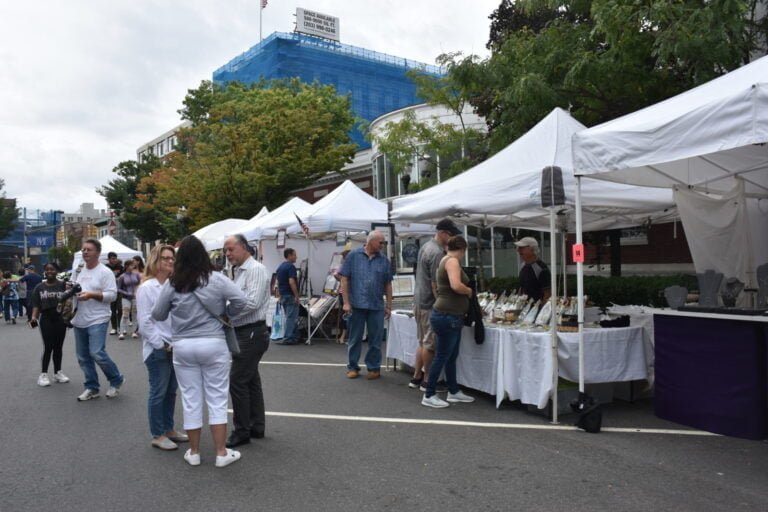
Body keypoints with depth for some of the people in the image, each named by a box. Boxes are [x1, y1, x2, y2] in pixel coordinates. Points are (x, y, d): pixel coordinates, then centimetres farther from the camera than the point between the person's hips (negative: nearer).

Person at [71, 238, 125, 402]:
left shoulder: (105, 272, -8)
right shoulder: (78, 271, 13)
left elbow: (112, 295, -14)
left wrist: (91, 295, -22)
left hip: (97, 320, -7)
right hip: (79, 321, 7)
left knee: (97, 353, -14)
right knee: (83, 357, 11)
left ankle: (117, 380, 7)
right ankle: (92, 388, 22)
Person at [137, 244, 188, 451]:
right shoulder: (147, 287, -9)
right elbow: (145, 321, -11)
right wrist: (162, 344, -12)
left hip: (174, 347, 6)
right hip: (157, 349, -6)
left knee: (171, 390, 14)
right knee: (158, 392, 2)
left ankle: (169, 429, 27)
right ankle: (157, 435, 14)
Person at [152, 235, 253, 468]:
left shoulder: (172, 284, -3)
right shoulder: (217, 279, -7)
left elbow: (157, 315, 5)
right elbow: (242, 302, -13)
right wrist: (225, 314, 5)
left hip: (183, 346, 2)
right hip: (213, 344, -1)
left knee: (190, 399, 11)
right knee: (217, 399, 6)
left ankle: (194, 452, 22)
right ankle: (221, 453, 11)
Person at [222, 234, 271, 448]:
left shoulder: (256, 269, -14)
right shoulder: (236, 272, 14)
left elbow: (252, 302, -23)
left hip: (251, 333, -9)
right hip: (242, 333, 9)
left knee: (237, 381, -6)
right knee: (251, 380, 15)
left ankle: (242, 431, 6)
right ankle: (257, 426, 26)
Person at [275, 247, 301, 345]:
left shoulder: (280, 267, 14)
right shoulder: (291, 266, -15)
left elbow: (278, 282, 17)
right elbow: (291, 282, -24)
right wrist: (297, 296, -21)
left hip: (283, 295, 9)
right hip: (290, 295, -9)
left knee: (289, 317, 15)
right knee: (291, 317, -4)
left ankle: (294, 336, 20)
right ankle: (288, 338, -3)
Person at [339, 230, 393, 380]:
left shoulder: (384, 260, 6)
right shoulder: (353, 255, -1)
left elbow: (388, 284, 9)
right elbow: (344, 279, -2)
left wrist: (389, 305, 7)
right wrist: (346, 302, -7)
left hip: (377, 306, 2)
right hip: (357, 305, -2)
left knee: (375, 340, 8)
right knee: (355, 338, 8)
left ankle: (374, 368, 20)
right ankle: (352, 367, 20)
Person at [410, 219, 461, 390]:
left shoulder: (426, 246, 11)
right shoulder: (437, 253, -20)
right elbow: (436, 284, -21)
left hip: (419, 301, 10)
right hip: (430, 304, -10)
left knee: (423, 342, 16)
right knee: (430, 344, 0)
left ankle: (416, 377, 22)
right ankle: (428, 381, 10)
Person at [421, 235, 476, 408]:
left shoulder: (445, 260, 16)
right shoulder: (452, 261, -14)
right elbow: (456, 286, -27)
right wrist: (469, 291, -10)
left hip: (451, 317, 10)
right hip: (446, 316, -10)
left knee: (451, 356, 17)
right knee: (442, 356, -3)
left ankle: (454, 392, 27)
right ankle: (429, 395, 5)